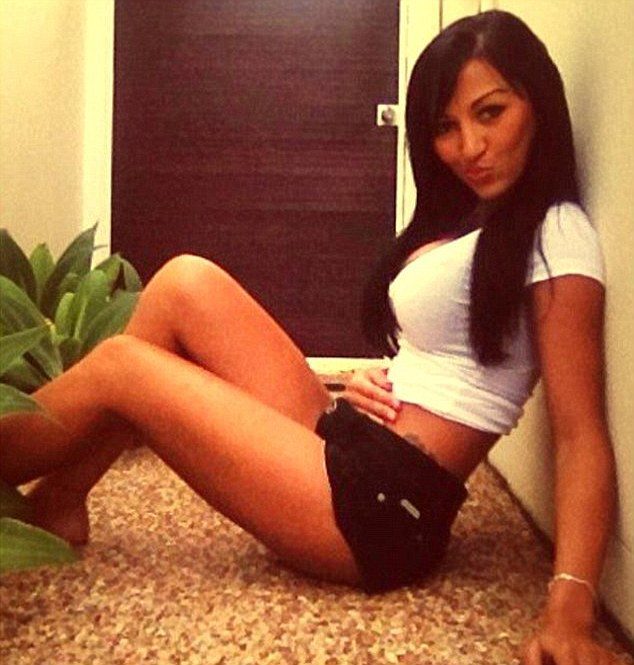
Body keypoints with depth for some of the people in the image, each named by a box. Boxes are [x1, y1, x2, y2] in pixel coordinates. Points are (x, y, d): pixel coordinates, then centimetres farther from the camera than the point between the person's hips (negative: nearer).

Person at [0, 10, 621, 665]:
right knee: (187, 283, 0)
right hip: (344, 445, 8)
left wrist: (569, 608, -29)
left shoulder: (554, 233, -11)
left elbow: (581, 435, -18)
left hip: (384, 510, -8)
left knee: (117, 367, -6)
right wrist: (370, 384, -3)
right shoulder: (467, 220, 16)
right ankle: (60, 499, 5)